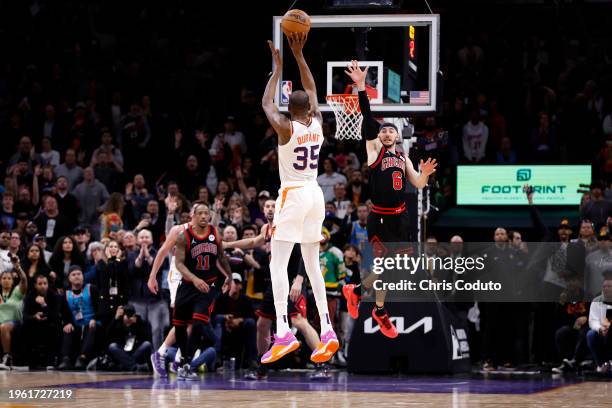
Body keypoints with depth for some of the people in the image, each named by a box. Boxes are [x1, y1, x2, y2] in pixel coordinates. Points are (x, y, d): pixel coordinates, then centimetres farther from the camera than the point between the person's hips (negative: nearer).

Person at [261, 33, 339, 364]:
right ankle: (327, 331, 3)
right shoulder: (318, 124, 1)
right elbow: (312, 91, 16)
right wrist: (298, 55, 15)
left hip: (292, 196, -6)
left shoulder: (286, 128, -13)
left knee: (277, 264, -7)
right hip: (315, 195, 6)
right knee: (312, 264, 12)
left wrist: (278, 67, 9)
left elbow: (266, 103, 3)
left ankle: (283, 334, -21)